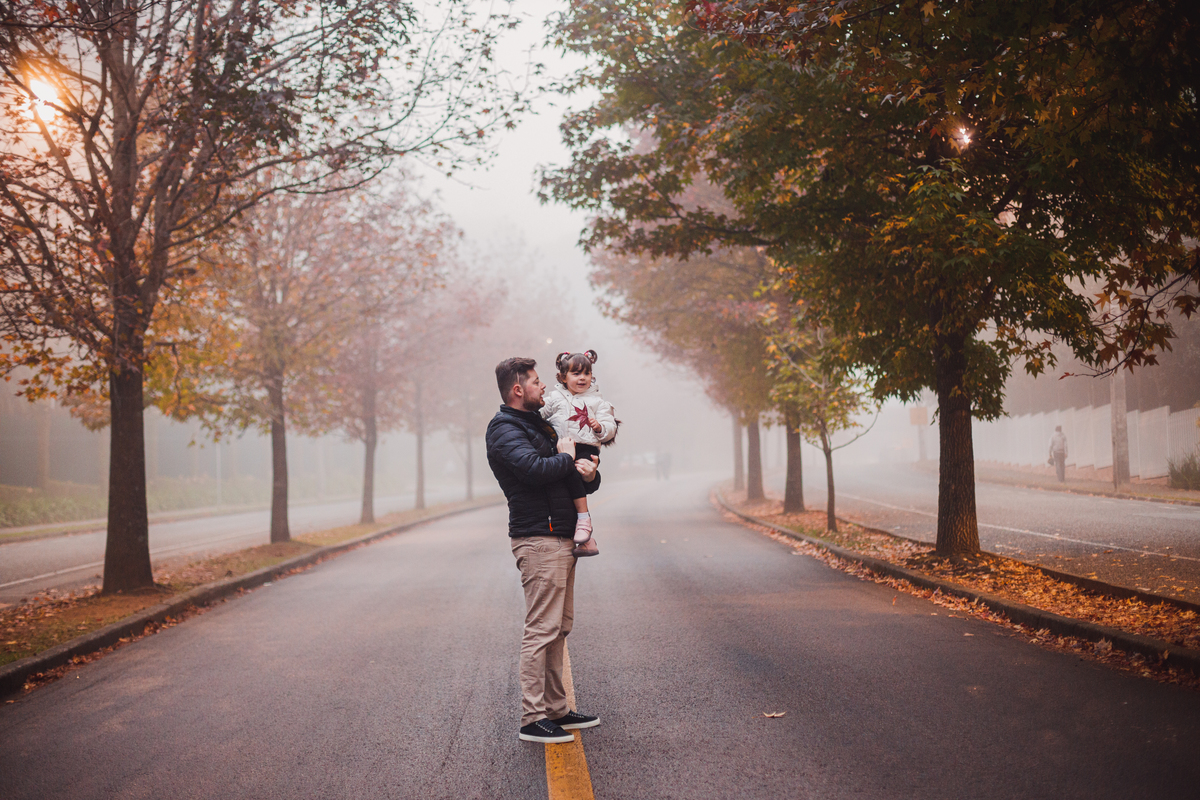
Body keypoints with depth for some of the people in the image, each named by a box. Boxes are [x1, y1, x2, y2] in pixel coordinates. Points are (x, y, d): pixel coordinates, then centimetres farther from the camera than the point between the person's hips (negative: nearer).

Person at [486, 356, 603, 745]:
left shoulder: (539, 425, 22)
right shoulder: (503, 429, -7)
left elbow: (583, 481, 24)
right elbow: (534, 469, -27)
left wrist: (589, 474, 0)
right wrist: (566, 457, -8)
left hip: (563, 538, 10)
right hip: (538, 540, -10)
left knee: (559, 628, 12)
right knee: (541, 629, -9)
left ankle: (556, 708, 19)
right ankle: (533, 717, -4)